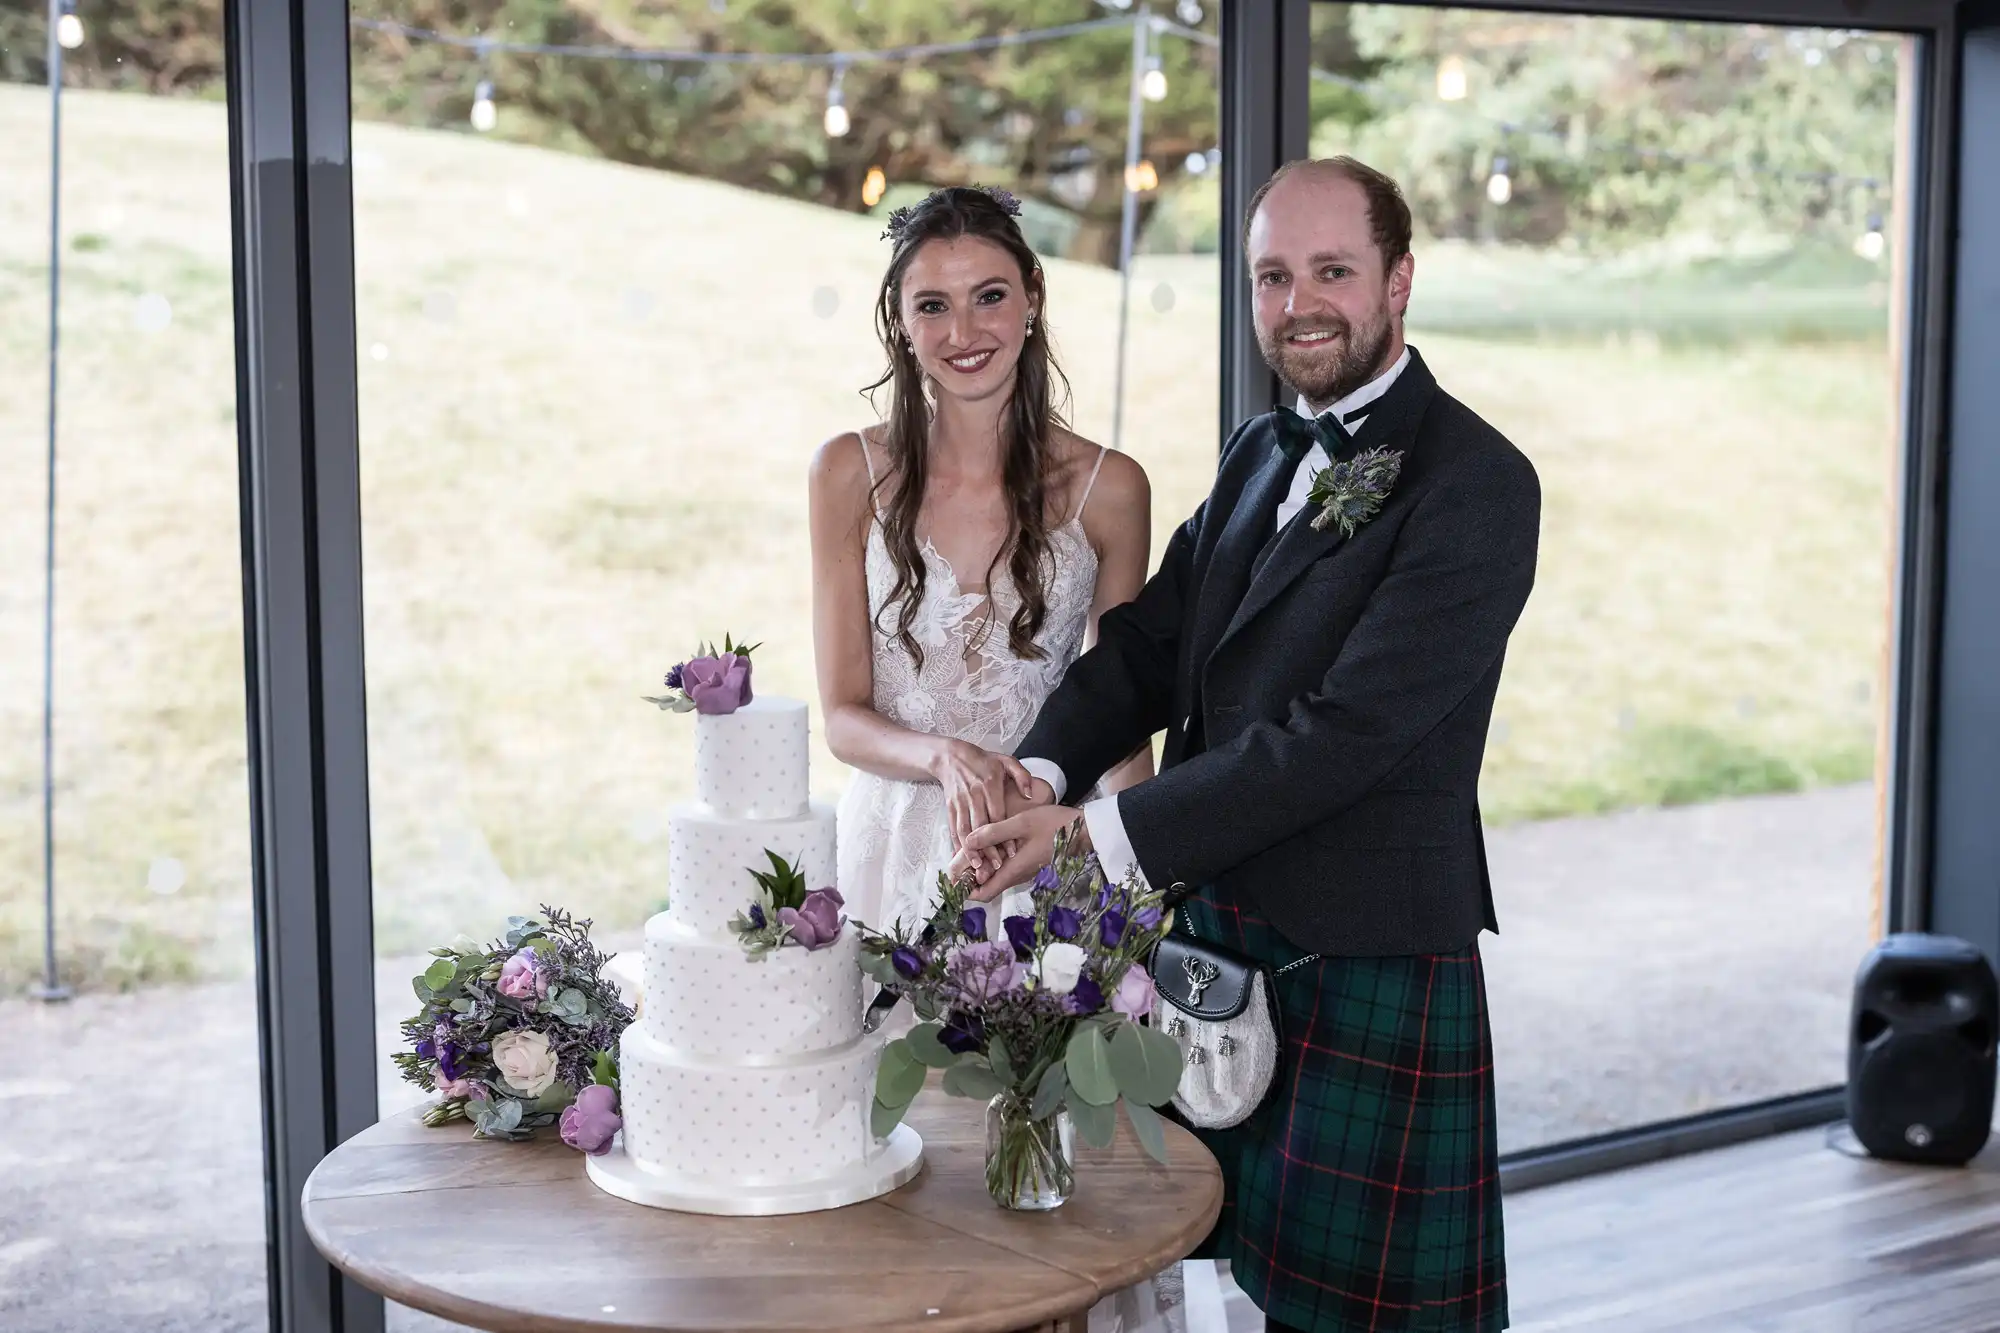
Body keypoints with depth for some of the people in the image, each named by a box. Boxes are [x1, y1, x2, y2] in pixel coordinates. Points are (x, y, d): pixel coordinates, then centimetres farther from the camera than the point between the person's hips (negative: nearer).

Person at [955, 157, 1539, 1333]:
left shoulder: (1476, 484, -15)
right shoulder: (1263, 453, 12)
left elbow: (1347, 731, -22)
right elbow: (1150, 643, 7)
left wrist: (1105, 832, -23)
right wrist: (1043, 773, -13)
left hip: (1365, 959, -7)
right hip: (1218, 927, 7)